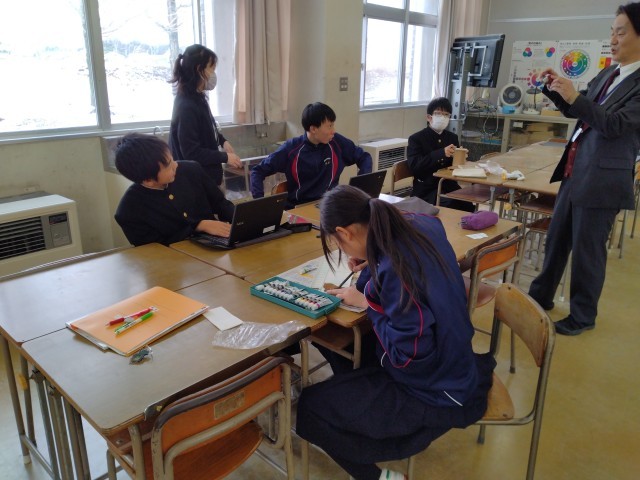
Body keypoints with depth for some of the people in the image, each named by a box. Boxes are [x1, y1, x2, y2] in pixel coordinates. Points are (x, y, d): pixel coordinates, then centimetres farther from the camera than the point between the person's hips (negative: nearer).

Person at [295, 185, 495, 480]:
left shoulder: (394, 270, -33)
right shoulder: (421, 225, -8)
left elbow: (408, 356, -27)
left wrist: (367, 303, -18)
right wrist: (371, 259, 3)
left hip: (435, 393, -8)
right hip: (451, 365, 9)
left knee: (310, 407, -4)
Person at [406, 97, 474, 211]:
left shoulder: (452, 137, 16)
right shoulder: (416, 139, 0)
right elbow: (414, 166, -16)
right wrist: (441, 153, -24)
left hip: (449, 186, 5)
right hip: (426, 190, -4)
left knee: (467, 206, -22)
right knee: (449, 204, -30)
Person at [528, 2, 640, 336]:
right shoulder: (606, 75, 11)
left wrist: (574, 96, -27)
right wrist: (556, 89, 3)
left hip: (602, 179, -8)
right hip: (574, 172, 8)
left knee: (587, 249, 3)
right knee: (556, 239, 17)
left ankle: (583, 315, 22)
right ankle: (541, 297, 33)